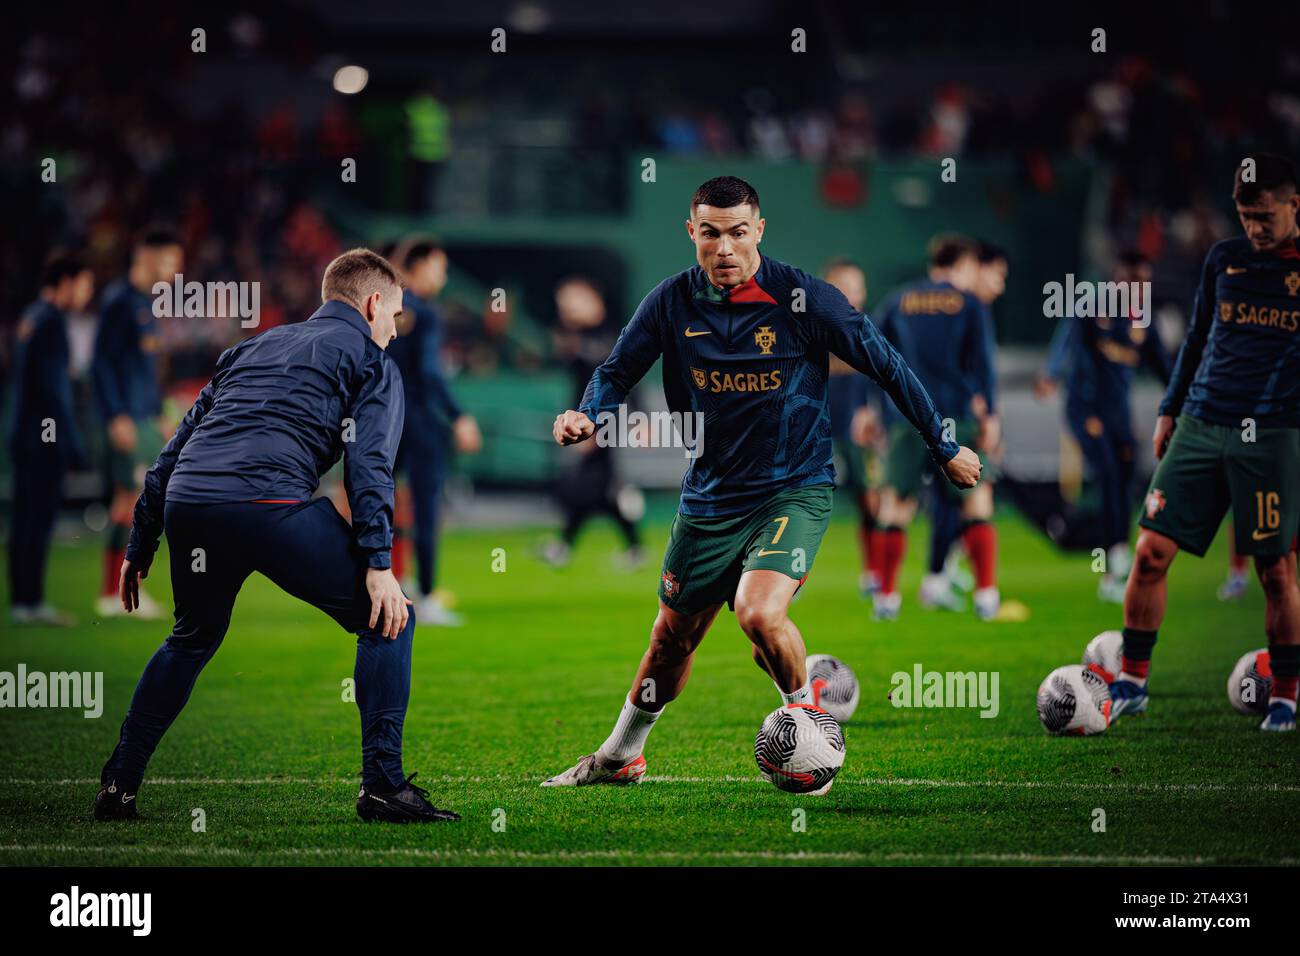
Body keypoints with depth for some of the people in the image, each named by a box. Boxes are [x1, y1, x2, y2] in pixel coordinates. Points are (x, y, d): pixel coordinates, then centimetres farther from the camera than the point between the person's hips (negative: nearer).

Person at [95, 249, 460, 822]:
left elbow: (176, 448, 31)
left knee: (192, 638, 31)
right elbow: (368, 463, -1)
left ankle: (119, 783, 27)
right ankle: (382, 784, -2)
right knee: (387, 619, 8)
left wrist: (141, 545, 34)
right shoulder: (370, 360, 17)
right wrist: (378, 564, -8)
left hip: (186, 497, 6)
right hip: (270, 502, -6)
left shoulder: (254, 348, 34)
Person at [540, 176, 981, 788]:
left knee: (759, 613, -26)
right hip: (710, 496, 4)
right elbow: (617, 372, 7)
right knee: (673, 635, 13)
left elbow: (886, 366, -4)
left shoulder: (802, 298, -13)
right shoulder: (672, 302, -4)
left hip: (795, 490, -4)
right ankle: (619, 756, 34)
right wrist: (588, 417, -16)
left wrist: (944, 449, 3)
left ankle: (804, 708, 3)